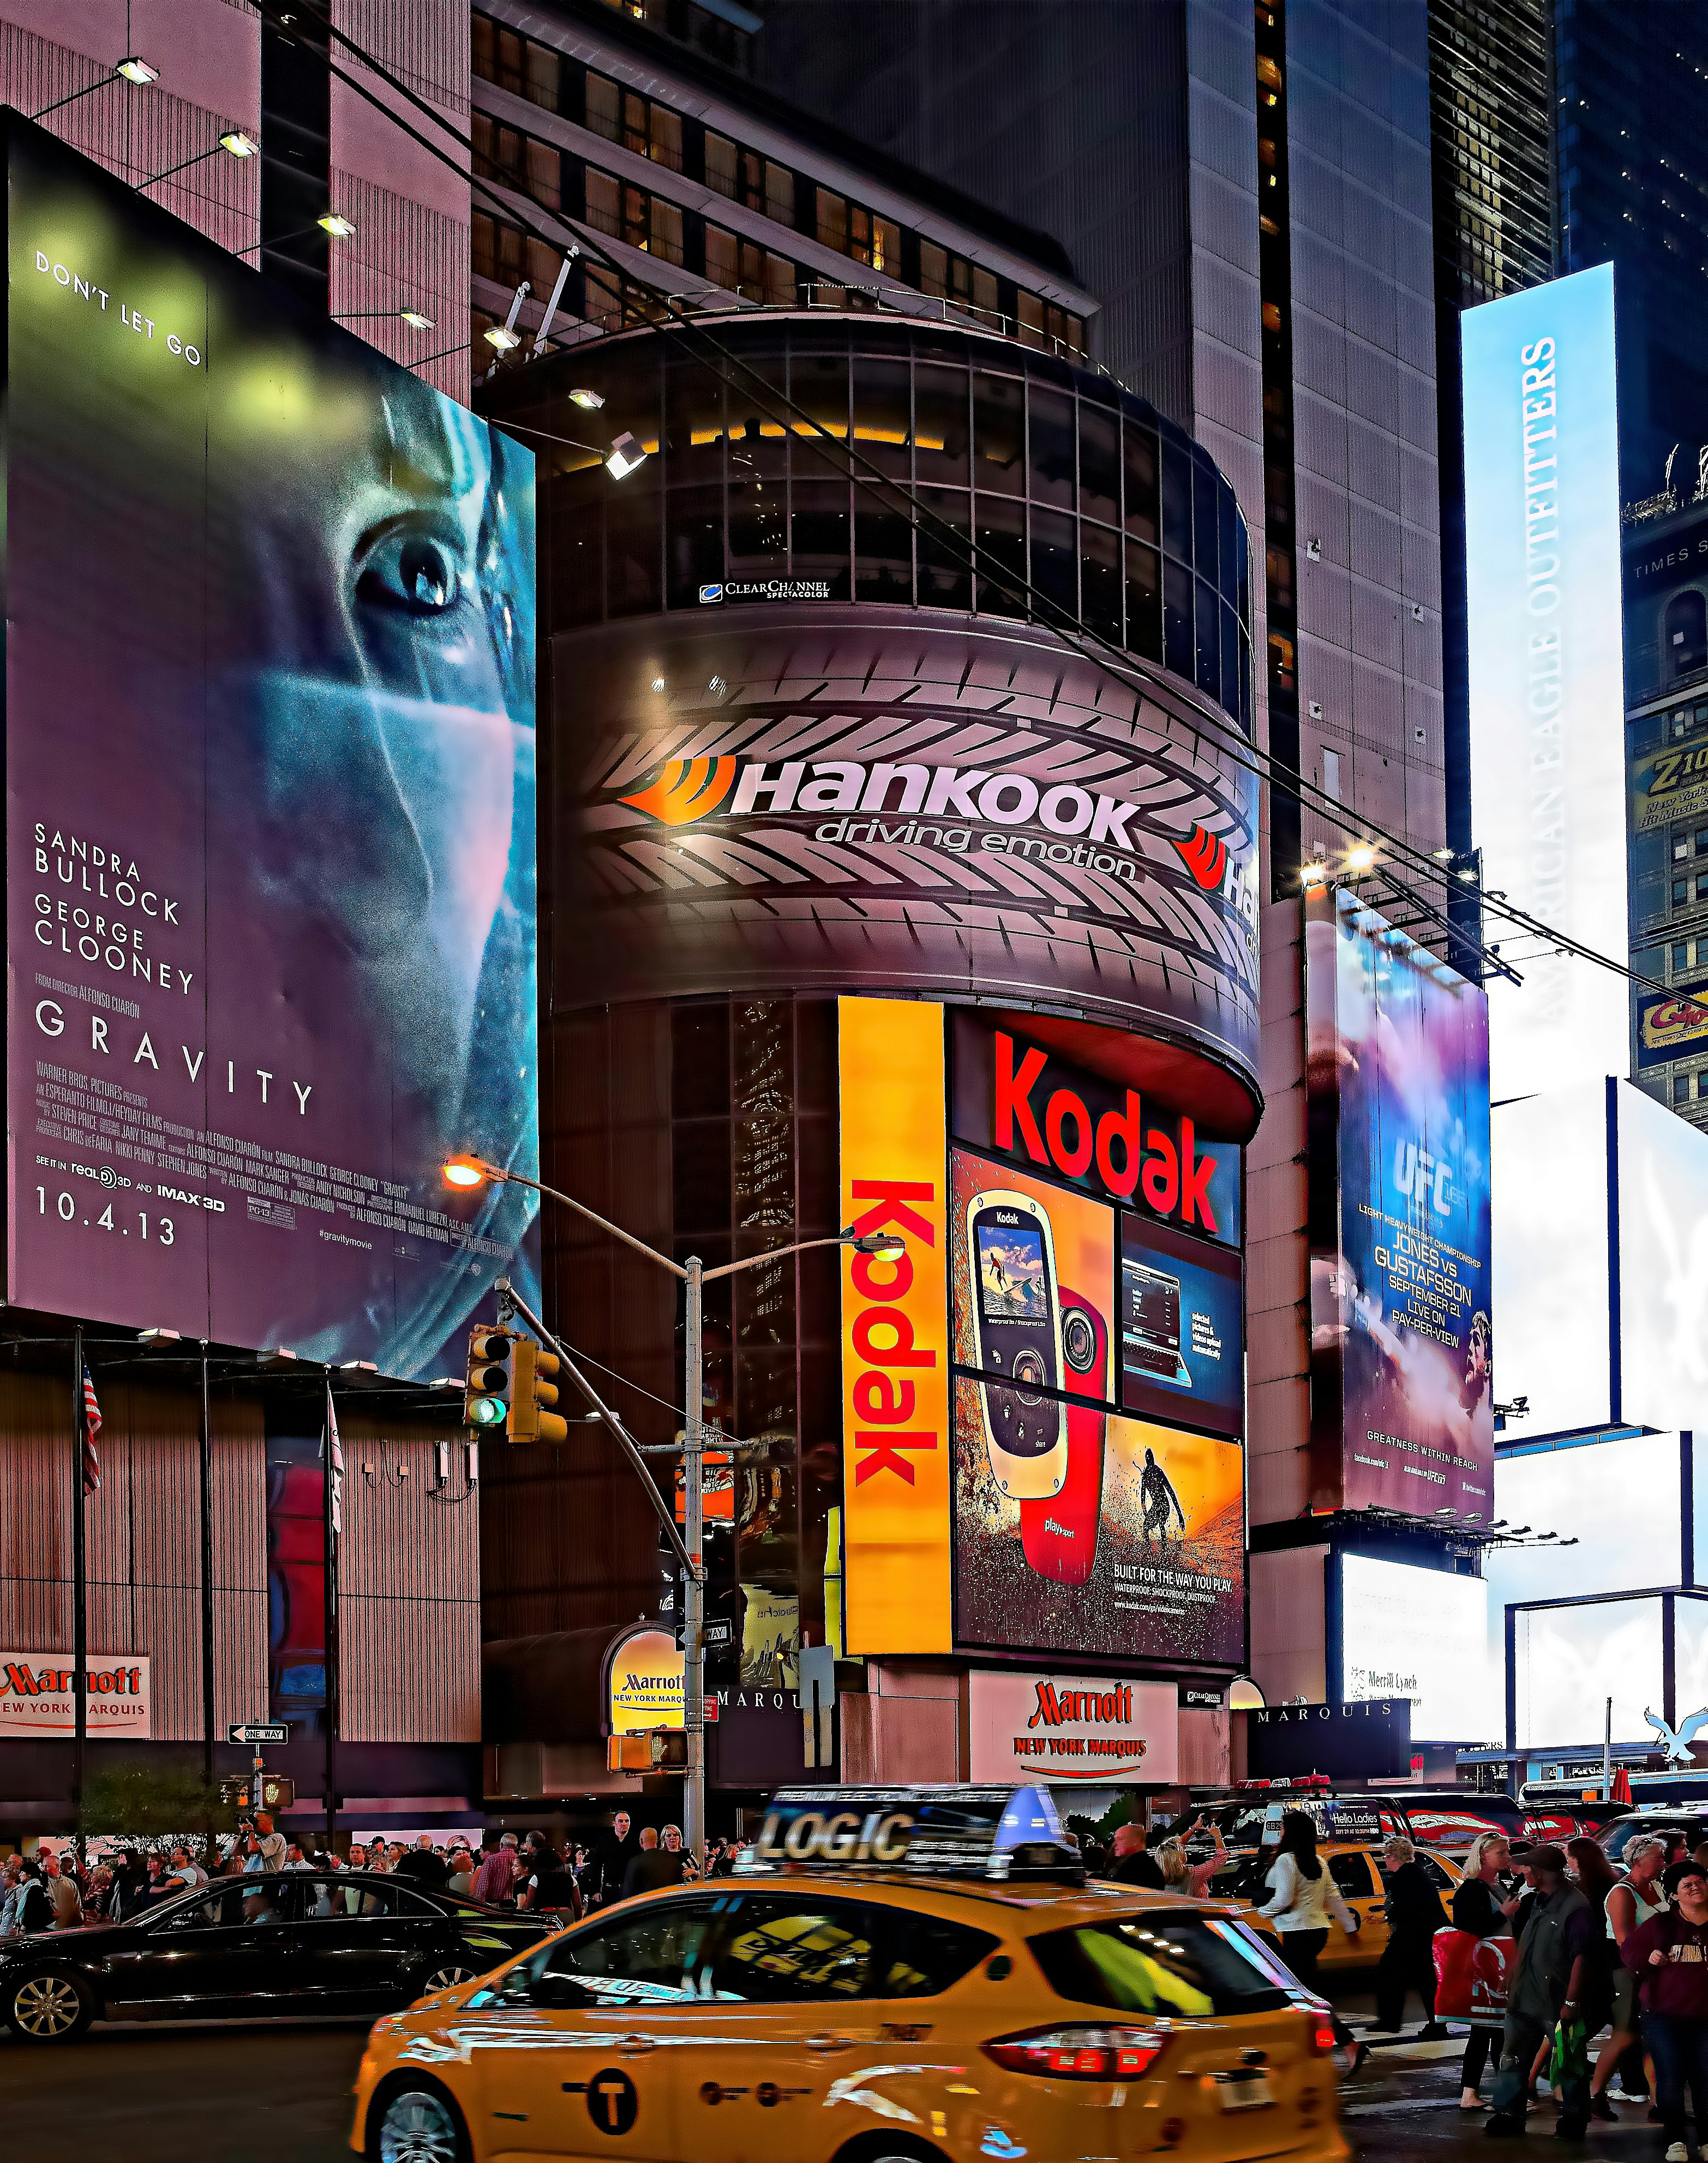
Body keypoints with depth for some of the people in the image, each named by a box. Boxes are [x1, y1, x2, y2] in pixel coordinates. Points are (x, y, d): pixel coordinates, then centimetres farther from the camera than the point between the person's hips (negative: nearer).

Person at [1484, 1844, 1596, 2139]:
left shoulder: (1576, 1907, -16)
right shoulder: (1539, 1902, 13)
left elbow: (1581, 1958, -19)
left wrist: (1572, 2001, -21)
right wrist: (1511, 1984, 20)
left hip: (1557, 2004, -8)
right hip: (1524, 2000, 8)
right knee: (1513, 2059, 10)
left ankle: (1574, 2119, 17)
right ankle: (1508, 2113, 17)